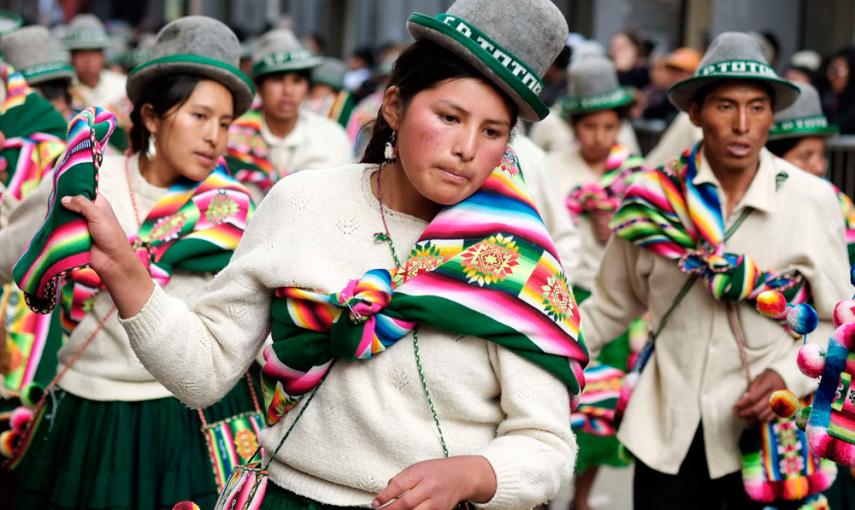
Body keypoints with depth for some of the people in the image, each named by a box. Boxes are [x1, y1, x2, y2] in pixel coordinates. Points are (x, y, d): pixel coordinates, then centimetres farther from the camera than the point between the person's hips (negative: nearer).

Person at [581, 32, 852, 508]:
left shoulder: (813, 201, -6)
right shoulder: (654, 198, -4)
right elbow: (613, 306, 7)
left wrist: (788, 377, -15)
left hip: (769, 431, -1)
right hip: (668, 433, 1)